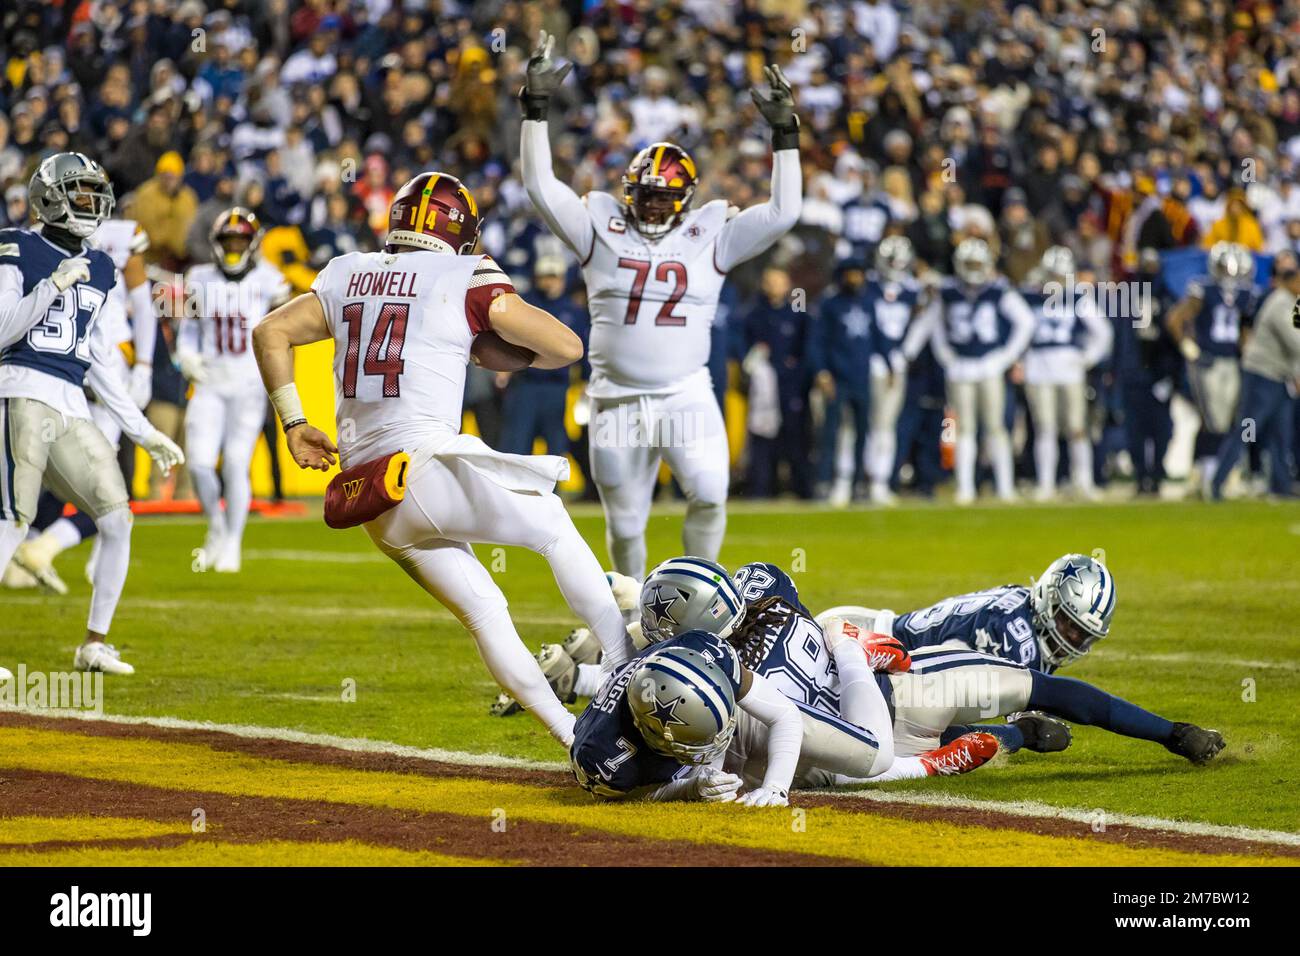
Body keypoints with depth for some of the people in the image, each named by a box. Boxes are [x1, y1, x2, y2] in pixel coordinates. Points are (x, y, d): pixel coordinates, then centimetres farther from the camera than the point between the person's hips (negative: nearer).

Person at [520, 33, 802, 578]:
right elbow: (540, 187, -2)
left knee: (709, 496, -20)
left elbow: (782, 212, -1)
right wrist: (536, 106, -8)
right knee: (624, 522, 8)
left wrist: (784, 132, -7)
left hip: (686, 396, -1)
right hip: (617, 402, 1)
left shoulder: (710, 239, 4)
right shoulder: (601, 232, 4)